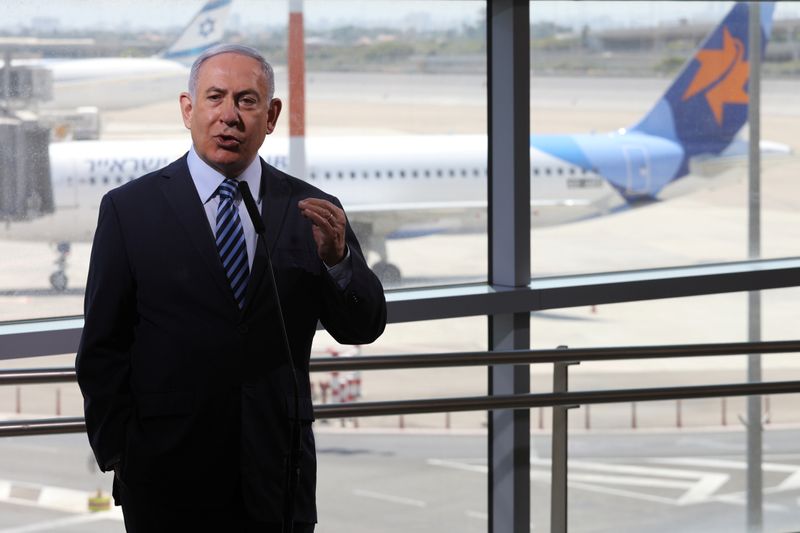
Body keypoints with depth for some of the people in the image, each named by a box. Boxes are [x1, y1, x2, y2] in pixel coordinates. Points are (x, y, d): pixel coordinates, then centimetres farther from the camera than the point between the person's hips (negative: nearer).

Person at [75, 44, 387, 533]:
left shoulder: (310, 211, 5)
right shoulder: (129, 209, -1)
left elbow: (363, 327, 1)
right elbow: (103, 349, 0)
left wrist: (336, 257, -17)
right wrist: (118, 455, -5)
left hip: (278, 475, 2)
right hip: (169, 470, -2)